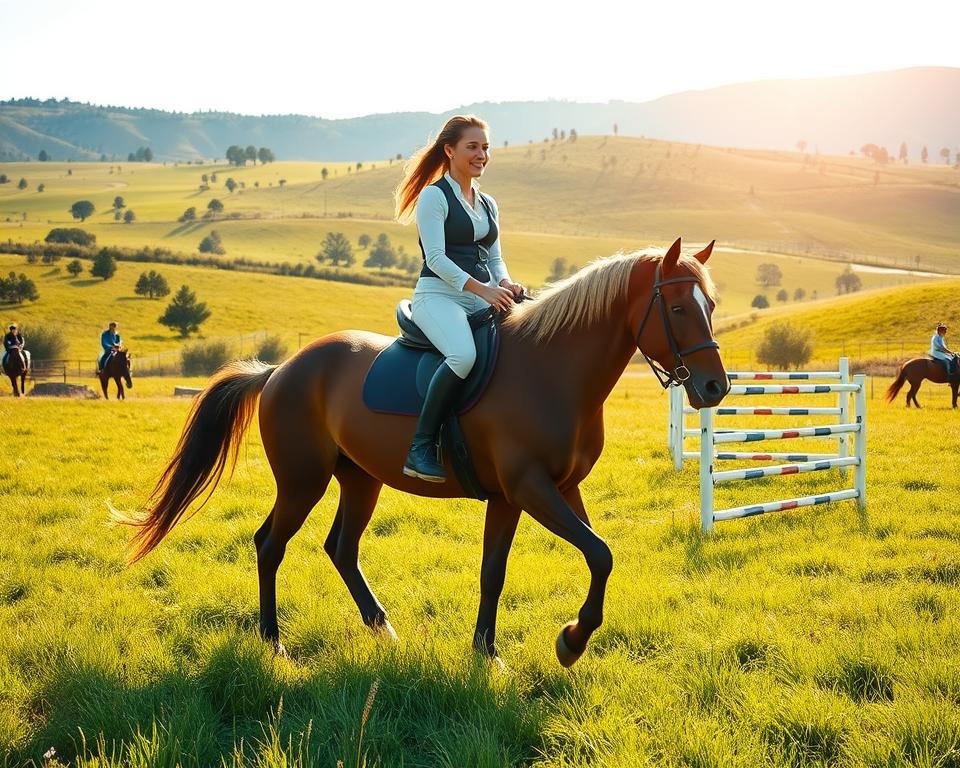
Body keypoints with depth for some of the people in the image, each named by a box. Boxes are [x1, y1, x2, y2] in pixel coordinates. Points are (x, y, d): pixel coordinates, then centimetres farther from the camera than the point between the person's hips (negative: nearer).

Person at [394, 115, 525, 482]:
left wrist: (506, 283, -3)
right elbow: (436, 257, -12)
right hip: (438, 295, -7)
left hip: (482, 297, 7)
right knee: (464, 354, -37)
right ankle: (420, 448, -29)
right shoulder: (434, 196, -2)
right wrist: (482, 289, -22)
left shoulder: (488, 204, 20)